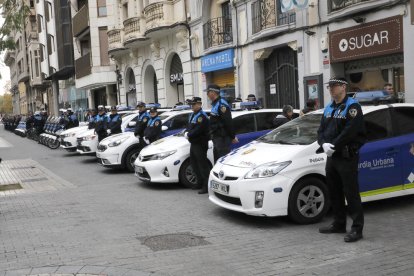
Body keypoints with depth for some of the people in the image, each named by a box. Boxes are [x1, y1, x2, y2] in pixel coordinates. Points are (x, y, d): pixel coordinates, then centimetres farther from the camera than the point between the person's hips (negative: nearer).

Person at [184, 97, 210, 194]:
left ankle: (206, 186, -6)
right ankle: (200, 183, 28)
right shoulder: (193, 115, 17)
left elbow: (198, 130, -23)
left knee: (203, 165, -9)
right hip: (193, 143, 11)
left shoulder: (202, 116, -15)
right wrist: (186, 133, -2)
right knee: (194, 164, 17)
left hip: (200, 144, -11)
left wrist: (189, 135, -13)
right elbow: (189, 126, 18)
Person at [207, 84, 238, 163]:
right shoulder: (215, 104, 15)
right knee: (217, 161, 16)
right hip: (217, 138, 10)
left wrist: (233, 137, -18)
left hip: (223, 138, -10)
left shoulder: (221, 104, -17)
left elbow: (228, 122, -20)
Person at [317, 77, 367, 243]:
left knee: (351, 193, -6)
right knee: (334, 192, 15)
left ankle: (357, 228, 0)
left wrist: (334, 146, -18)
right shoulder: (328, 109, 17)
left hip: (347, 157, -8)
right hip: (331, 156, 8)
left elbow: (350, 131, -19)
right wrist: (324, 144, -7)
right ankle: (339, 224, 27)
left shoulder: (352, 106, -8)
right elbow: (321, 130, 13)